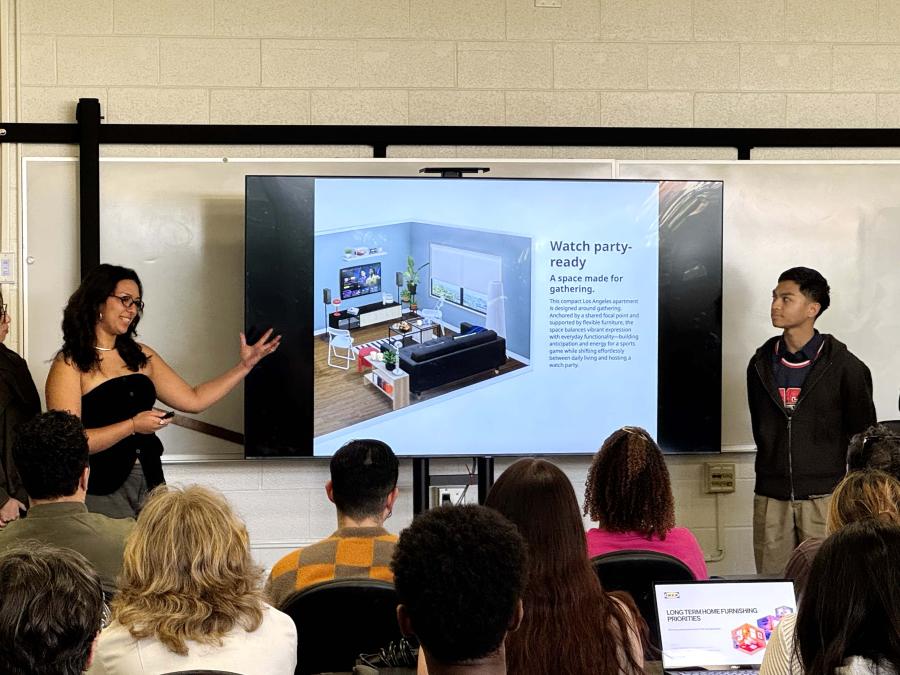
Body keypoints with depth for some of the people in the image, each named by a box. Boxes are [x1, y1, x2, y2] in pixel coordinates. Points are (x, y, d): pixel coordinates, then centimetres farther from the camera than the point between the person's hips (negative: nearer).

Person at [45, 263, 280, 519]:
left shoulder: (141, 357, 15)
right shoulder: (69, 365, -5)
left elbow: (193, 400, 15)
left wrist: (245, 365, 11)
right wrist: (133, 426, -16)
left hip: (149, 484, 6)